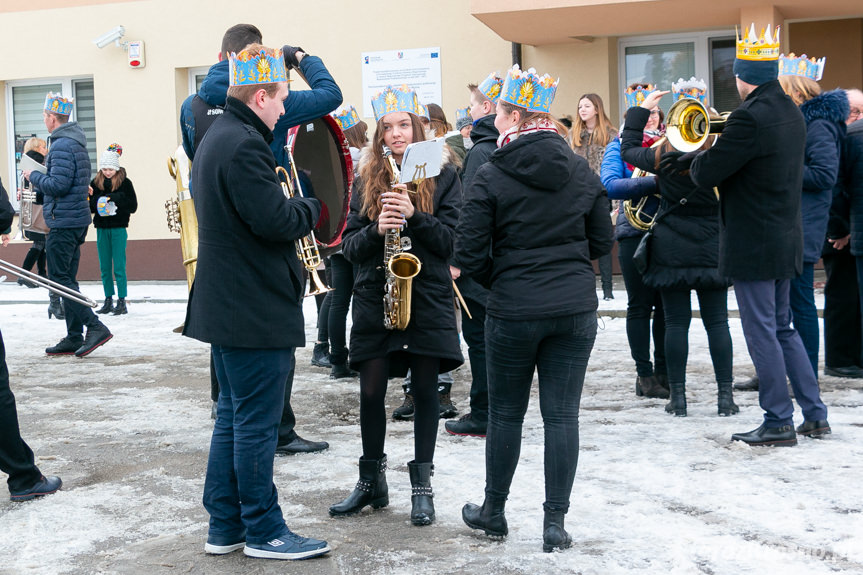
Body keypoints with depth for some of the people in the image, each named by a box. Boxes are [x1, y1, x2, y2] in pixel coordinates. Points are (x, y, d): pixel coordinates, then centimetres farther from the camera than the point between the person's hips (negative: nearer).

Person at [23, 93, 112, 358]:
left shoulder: (61, 145, -16)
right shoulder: (76, 142, 16)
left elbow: (57, 185, -23)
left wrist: (33, 176, -6)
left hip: (64, 221, -10)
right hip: (77, 219, 10)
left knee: (59, 278, -7)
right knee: (67, 279, 12)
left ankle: (95, 327, -12)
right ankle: (74, 338, 14)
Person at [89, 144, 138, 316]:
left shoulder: (125, 183, -2)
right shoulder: (95, 183, 6)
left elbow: (133, 206, -3)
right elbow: (90, 208, 9)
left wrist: (116, 203, -17)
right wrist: (89, 198, -12)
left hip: (118, 229, -4)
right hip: (101, 229, 4)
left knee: (119, 267, -5)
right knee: (104, 268, 8)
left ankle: (122, 302, 1)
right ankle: (108, 301, 16)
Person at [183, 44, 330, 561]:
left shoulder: (219, 137, 15)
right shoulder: (244, 146, -20)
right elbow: (277, 221, -24)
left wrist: (296, 206, 5)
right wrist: (315, 206, -6)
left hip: (228, 306, 11)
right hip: (256, 312, -11)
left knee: (233, 417, 16)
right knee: (257, 423, -1)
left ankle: (224, 527, 24)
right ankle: (264, 532, 10)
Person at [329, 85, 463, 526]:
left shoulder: (443, 175, 1)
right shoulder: (366, 178, 8)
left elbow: (452, 239, -5)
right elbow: (350, 246, 4)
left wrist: (414, 216, -19)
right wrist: (376, 229, -16)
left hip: (428, 296, -2)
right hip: (374, 297, 2)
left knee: (425, 390, 3)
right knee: (371, 390, 4)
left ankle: (422, 485, 14)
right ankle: (372, 481, 21)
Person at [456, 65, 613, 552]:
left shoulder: (491, 177, -9)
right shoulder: (582, 172, 3)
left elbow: (470, 253, -10)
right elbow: (602, 242, 9)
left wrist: (500, 279, 8)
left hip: (514, 311, -3)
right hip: (576, 308, 3)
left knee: (507, 412, 12)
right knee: (562, 414, 5)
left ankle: (494, 512, 26)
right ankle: (556, 522, 8)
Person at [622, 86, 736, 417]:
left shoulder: (662, 156, -6)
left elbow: (628, 150, 11)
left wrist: (641, 111, 18)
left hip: (671, 251, 0)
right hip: (711, 250, 0)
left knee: (676, 323, 4)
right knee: (717, 322, 5)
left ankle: (678, 396, 5)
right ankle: (725, 395, 6)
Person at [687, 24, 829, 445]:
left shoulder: (750, 117, -20)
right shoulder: (791, 113, 10)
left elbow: (707, 175, -18)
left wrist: (697, 161, 3)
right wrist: (707, 158, 9)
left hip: (753, 244, -9)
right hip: (786, 240, 9)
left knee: (762, 332, 0)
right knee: (782, 328, 18)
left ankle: (779, 423, 6)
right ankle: (815, 415, 21)